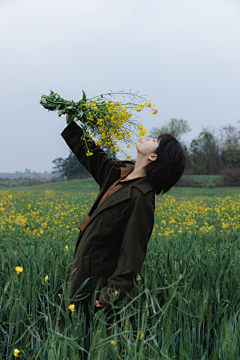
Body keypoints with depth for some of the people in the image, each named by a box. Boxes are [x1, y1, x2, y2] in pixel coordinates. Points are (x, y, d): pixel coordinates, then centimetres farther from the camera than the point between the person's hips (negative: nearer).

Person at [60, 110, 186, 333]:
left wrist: (113, 295, -24)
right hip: (84, 270, 9)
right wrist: (72, 123, 20)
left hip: (98, 281, -9)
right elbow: (92, 156, 21)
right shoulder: (120, 172, 2)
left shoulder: (140, 197, -24)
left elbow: (133, 252, -23)